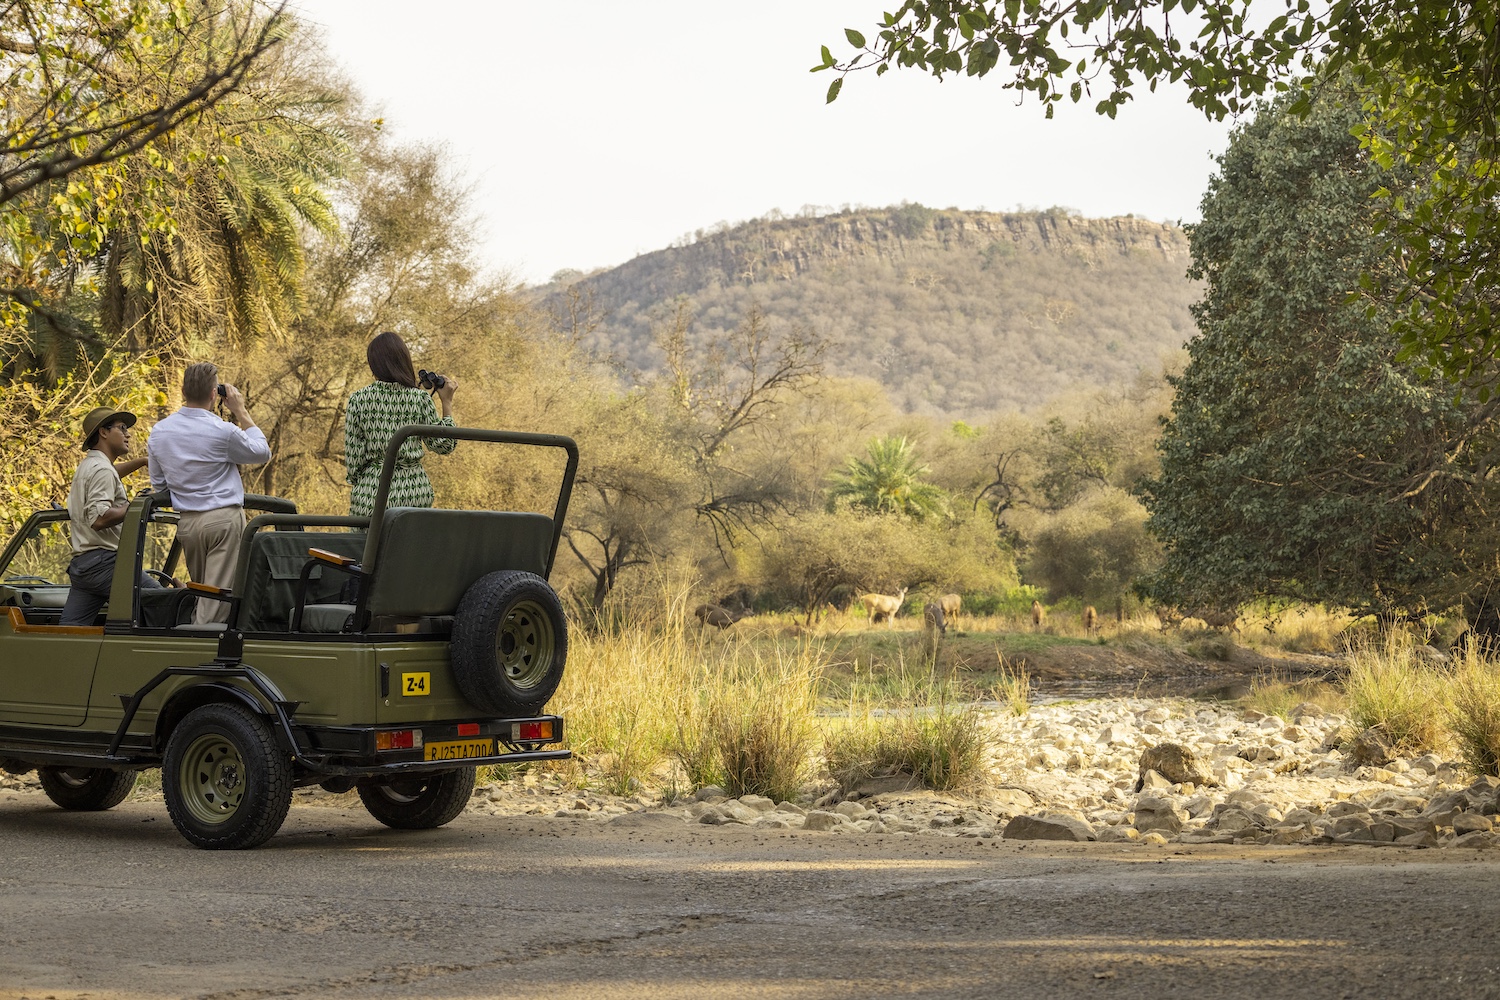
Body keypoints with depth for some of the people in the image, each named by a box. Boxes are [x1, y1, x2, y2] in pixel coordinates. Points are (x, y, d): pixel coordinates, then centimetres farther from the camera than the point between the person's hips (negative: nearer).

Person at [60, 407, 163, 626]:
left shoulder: (87, 466, 25)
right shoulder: (102, 470, -8)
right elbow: (99, 518, -22)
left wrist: (142, 462, 48)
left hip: (80, 564, 10)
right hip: (103, 562, -10)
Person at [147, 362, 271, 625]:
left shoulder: (158, 432, 5)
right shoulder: (223, 431, -13)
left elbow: (158, 483, 16)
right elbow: (262, 453, 5)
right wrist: (241, 413, 7)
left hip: (186, 523, 6)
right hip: (225, 518, -6)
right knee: (218, 594, -4)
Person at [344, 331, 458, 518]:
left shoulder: (358, 399, -3)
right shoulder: (420, 398, -2)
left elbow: (353, 455, -2)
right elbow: (444, 446, 2)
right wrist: (447, 403, 7)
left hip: (371, 490, -1)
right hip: (414, 492, 1)